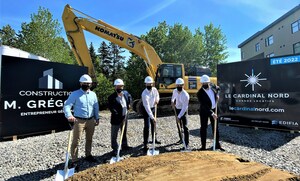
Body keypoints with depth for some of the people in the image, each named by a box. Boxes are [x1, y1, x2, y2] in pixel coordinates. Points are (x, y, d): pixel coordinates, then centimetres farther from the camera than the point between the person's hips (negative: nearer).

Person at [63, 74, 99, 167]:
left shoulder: (93, 94, 8)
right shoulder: (75, 94, -6)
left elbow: (96, 107, 13)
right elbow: (67, 105, -13)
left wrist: (97, 118, 13)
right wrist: (69, 115, -31)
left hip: (91, 120, 5)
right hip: (79, 121, -4)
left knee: (89, 139, 16)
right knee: (76, 141, 0)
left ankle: (88, 155, 34)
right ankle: (74, 160, 13)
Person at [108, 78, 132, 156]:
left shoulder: (126, 93, -2)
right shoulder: (112, 97, -20)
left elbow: (130, 97, 22)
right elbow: (111, 108, -23)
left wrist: (129, 104, 8)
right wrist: (119, 116, -26)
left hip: (125, 117, 6)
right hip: (116, 118, -6)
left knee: (124, 132, 23)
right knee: (114, 135, 6)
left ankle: (124, 145, 42)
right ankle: (115, 149, 21)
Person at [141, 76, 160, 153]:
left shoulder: (154, 89, -11)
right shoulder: (144, 94, -30)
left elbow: (157, 95, 15)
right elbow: (147, 107, -35)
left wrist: (157, 100, -6)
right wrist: (152, 117, -38)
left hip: (153, 108, 7)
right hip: (146, 110, -6)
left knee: (153, 124, 18)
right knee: (147, 126, -11)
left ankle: (154, 139, 38)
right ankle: (145, 145, -3)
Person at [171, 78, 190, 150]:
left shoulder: (185, 95, -28)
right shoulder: (175, 91, -8)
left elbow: (184, 107, -27)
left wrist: (179, 116, -30)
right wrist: (172, 101, 3)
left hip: (183, 111, -6)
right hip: (176, 109, 7)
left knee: (185, 127, -11)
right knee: (179, 125, 22)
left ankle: (187, 144, -5)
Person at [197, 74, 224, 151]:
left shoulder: (212, 88, -4)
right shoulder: (200, 93, -22)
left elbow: (216, 93, 20)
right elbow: (204, 105, -26)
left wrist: (217, 96, -2)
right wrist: (211, 113, -31)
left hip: (214, 110, 6)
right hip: (204, 111, -5)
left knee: (215, 127, 14)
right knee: (203, 128, 3)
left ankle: (217, 144, 29)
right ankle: (203, 146, 14)